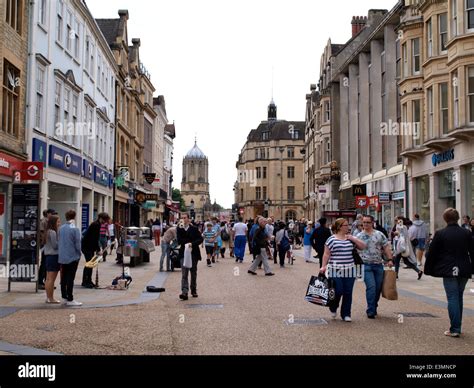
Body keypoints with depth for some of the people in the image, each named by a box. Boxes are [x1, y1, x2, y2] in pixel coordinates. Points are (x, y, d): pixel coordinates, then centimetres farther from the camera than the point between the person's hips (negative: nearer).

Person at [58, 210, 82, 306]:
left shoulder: (61, 228, 3)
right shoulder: (75, 229, -15)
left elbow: (59, 242, 9)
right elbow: (77, 244, -13)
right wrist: (79, 254, 2)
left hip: (62, 257, 6)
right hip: (72, 257, -6)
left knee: (64, 278, 14)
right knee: (70, 278, -1)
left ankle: (64, 297, 22)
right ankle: (70, 299, 2)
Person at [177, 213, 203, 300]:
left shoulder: (194, 229, 3)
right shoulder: (179, 229, 4)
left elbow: (200, 239, -4)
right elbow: (179, 241, -10)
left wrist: (192, 244, -18)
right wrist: (181, 228, -17)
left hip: (193, 253, 1)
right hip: (184, 254, -1)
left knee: (193, 273, 12)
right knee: (184, 274, -11)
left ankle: (194, 291, 26)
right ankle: (184, 292, -18)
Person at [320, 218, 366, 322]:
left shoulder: (351, 238, 11)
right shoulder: (331, 239, -3)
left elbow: (363, 246, 7)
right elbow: (326, 254, -3)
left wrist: (353, 239, -4)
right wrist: (323, 266, -12)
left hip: (349, 271, 4)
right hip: (335, 271, -4)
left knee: (348, 293, 5)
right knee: (338, 291, -6)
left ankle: (346, 314, 16)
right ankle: (333, 308, 23)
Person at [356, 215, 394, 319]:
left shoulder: (379, 234, 6)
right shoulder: (359, 236, 4)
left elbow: (386, 247, 7)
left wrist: (389, 259, -2)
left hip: (378, 265, 2)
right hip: (366, 265, -2)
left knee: (378, 288, 7)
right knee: (371, 287, -14)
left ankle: (374, 308, 24)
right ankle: (370, 311, -9)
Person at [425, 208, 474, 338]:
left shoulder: (440, 234, -7)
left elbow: (432, 253, -3)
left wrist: (429, 269, 8)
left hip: (448, 271, -4)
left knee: (452, 298, -2)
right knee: (458, 298, 15)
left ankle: (455, 329, -4)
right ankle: (458, 327, 21)